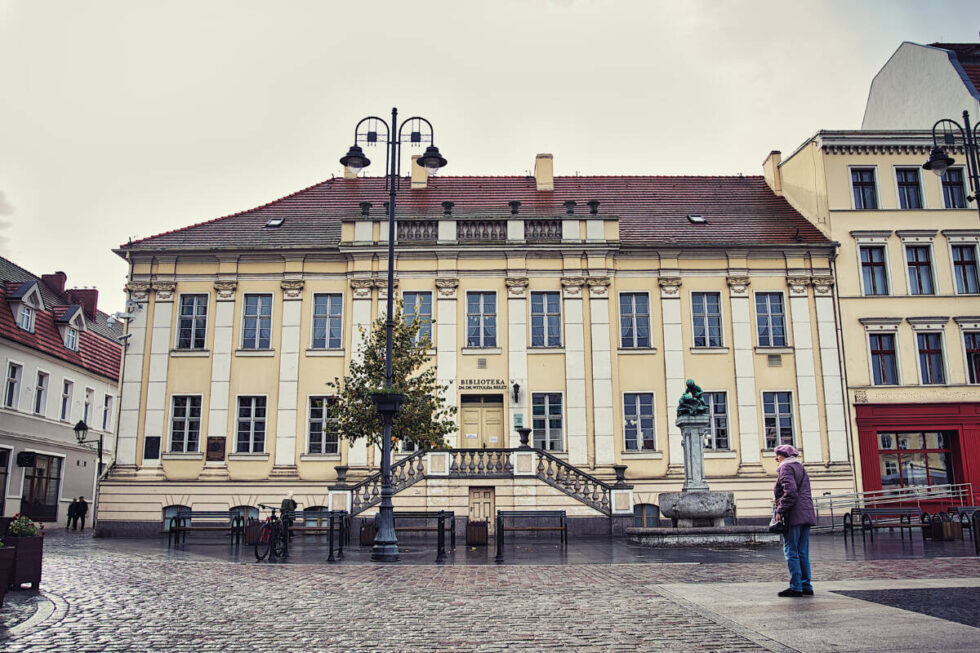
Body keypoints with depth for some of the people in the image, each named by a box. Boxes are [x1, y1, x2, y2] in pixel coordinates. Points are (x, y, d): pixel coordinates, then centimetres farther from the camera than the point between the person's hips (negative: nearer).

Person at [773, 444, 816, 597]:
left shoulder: (786, 468, -5)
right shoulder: (801, 469, 22)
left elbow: (790, 491, -18)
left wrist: (780, 510, -15)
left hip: (793, 516, -9)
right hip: (806, 515, 9)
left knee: (791, 552, -5)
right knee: (803, 553, 11)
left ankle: (796, 587, -6)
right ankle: (806, 586, 12)